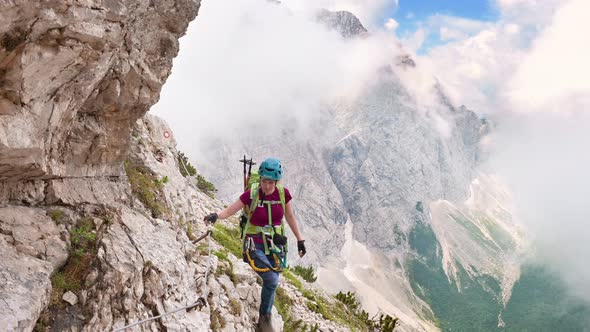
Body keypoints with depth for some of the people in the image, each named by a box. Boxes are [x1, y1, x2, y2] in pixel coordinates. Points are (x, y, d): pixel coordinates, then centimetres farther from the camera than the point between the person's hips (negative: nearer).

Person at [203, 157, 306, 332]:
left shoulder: (283, 193, -6)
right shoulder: (251, 194, -14)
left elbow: (290, 217, 6)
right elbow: (230, 210, -13)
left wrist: (300, 239, 10)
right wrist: (216, 215, -34)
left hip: (274, 246, 3)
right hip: (254, 245, -3)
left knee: (271, 284, 7)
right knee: (271, 280, -19)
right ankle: (265, 317, 6)